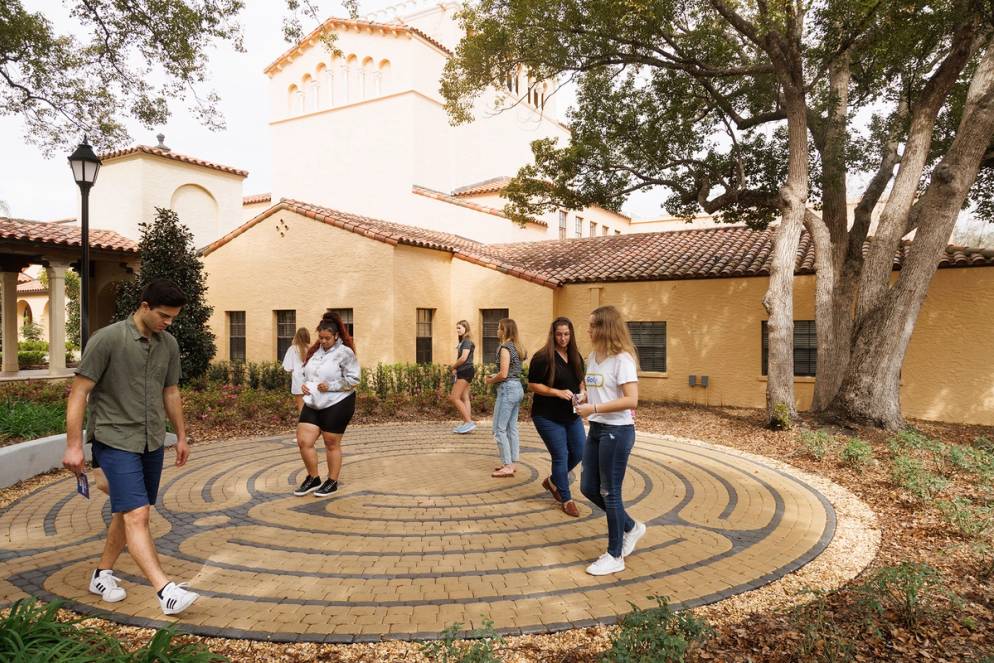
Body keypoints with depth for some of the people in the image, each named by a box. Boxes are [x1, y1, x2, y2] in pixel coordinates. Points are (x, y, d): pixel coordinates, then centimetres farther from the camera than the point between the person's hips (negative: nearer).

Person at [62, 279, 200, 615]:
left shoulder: (169, 344, 6)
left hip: (152, 442, 7)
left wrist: (181, 436, 18)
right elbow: (79, 392, -11)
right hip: (115, 441, -6)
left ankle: (102, 574, 33)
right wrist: (73, 446, -13)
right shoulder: (107, 339, -13)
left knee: (127, 512, 15)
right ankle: (166, 591, -16)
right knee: (137, 515, -13)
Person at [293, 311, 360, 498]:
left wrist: (330, 386, -20)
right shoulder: (315, 351, 9)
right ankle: (313, 479, 22)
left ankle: (332, 482, 24)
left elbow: (353, 379, -14)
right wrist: (304, 384, 0)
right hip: (313, 404, 6)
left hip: (337, 405, -6)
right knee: (303, 442, 2)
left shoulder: (344, 353, -11)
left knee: (332, 445, 6)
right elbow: (306, 373, 21)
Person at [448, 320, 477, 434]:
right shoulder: (462, 341, 18)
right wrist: (455, 367, -1)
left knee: (454, 398, -11)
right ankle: (466, 424, 11)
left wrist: (453, 367, -7)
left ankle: (469, 422, -10)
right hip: (463, 372, 10)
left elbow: (463, 358, -20)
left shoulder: (467, 341, -12)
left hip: (465, 371, -10)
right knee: (464, 398, 9)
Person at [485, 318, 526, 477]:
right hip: (517, 388, 9)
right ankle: (511, 463, 19)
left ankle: (507, 466, -3)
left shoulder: (505, 348, -14)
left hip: (507, 389, -9)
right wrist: (495, 376, 15)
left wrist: (490, 381, -4)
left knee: (499, 429, -4)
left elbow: (503, 374, -20)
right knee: (512, 428, 13)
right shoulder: (517, 347, 12)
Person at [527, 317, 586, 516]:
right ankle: (566, 500, 15)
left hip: (572, 416, 7)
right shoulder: (543, 357, -14)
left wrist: (582, 393, -4)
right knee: (561, 456, -2)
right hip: (548, 417, -7)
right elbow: (532, 385, -13)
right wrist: (558, 392, -22)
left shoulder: (576, 357, 6)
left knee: (579, 452, 10)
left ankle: (552, 481, 34)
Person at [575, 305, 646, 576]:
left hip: (617, 431, -8)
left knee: (610, 492, 2)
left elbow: (631, 401, -23)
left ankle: (615, 556, 20)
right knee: (588, 487, 13)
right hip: (596, 429, 9)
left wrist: (594, 408, -24)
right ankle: (631, 528, 34)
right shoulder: (593, 357, 9)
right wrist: (584, 402, -2)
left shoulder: (622, 359, -16)